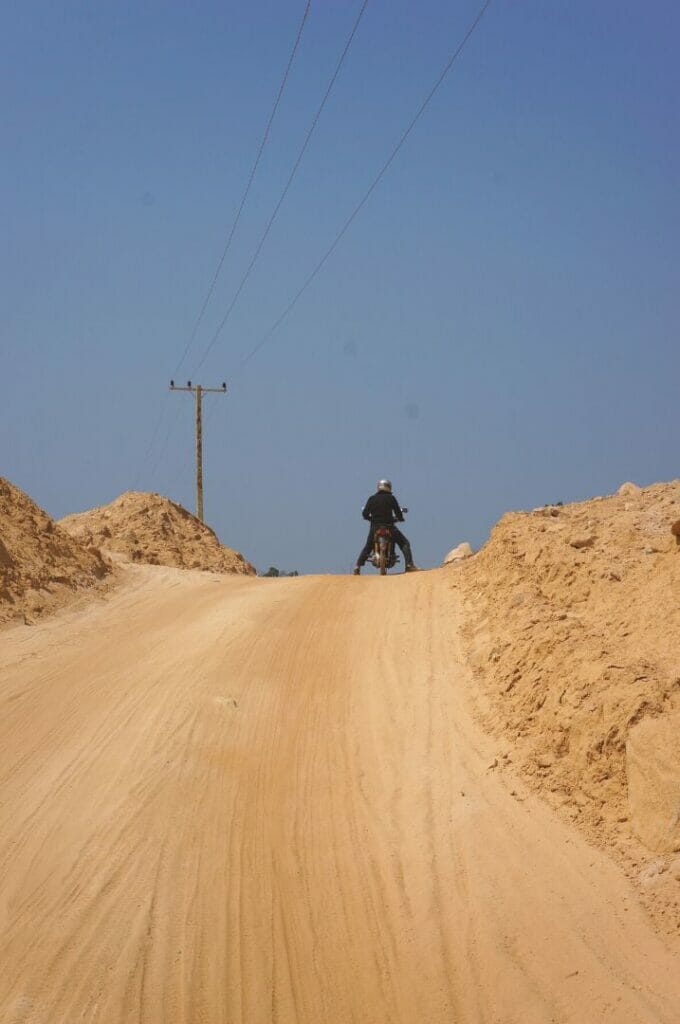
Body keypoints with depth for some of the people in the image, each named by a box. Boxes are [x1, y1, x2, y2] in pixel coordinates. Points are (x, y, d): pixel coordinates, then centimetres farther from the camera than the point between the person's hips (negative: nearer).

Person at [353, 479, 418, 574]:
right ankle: (409, 564, -11)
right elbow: (398, 512, -3)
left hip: (374, 527, 3)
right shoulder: (391, 498, -2)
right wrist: (400, 518, 19)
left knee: (367, 547, 20)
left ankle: (357, 567, 9)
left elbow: (365, 513, 2)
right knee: (404, 543, 6)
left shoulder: (372, 499, 6)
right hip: (389, 526, -3)